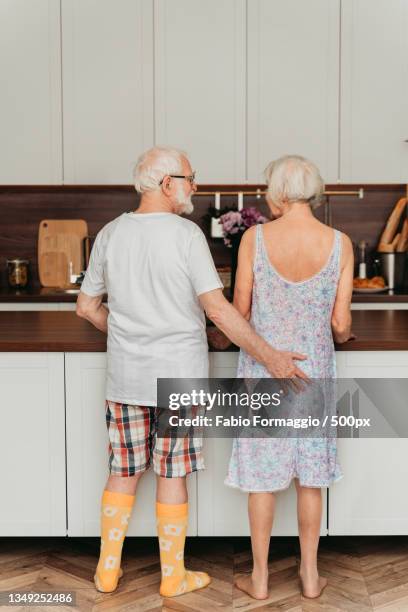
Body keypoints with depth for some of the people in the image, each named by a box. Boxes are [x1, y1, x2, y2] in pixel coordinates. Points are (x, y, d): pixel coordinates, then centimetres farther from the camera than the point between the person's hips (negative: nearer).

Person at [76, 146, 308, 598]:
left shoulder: (110, 234, 2)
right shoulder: (186, 234, -13)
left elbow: (86, 307, 9)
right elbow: (217, 309, -18)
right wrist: (269, 356, -14)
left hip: (125, 377, 4)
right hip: (177, 378, -4)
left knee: (122, 472, 15)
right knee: (172, 477, 8)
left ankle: (107, 570, 27)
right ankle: (173, 577, 23)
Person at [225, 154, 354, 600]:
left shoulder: (254, 238, -12)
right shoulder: (339, 244, -9)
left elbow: (240, 312, -5)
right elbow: (341, 324, -6)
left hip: (263, 367, -1)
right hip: (314, 369, 2)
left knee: (262, 472, 11)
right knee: (310, 473, 16)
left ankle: (259, 578, 23)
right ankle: (310, 574, 28)